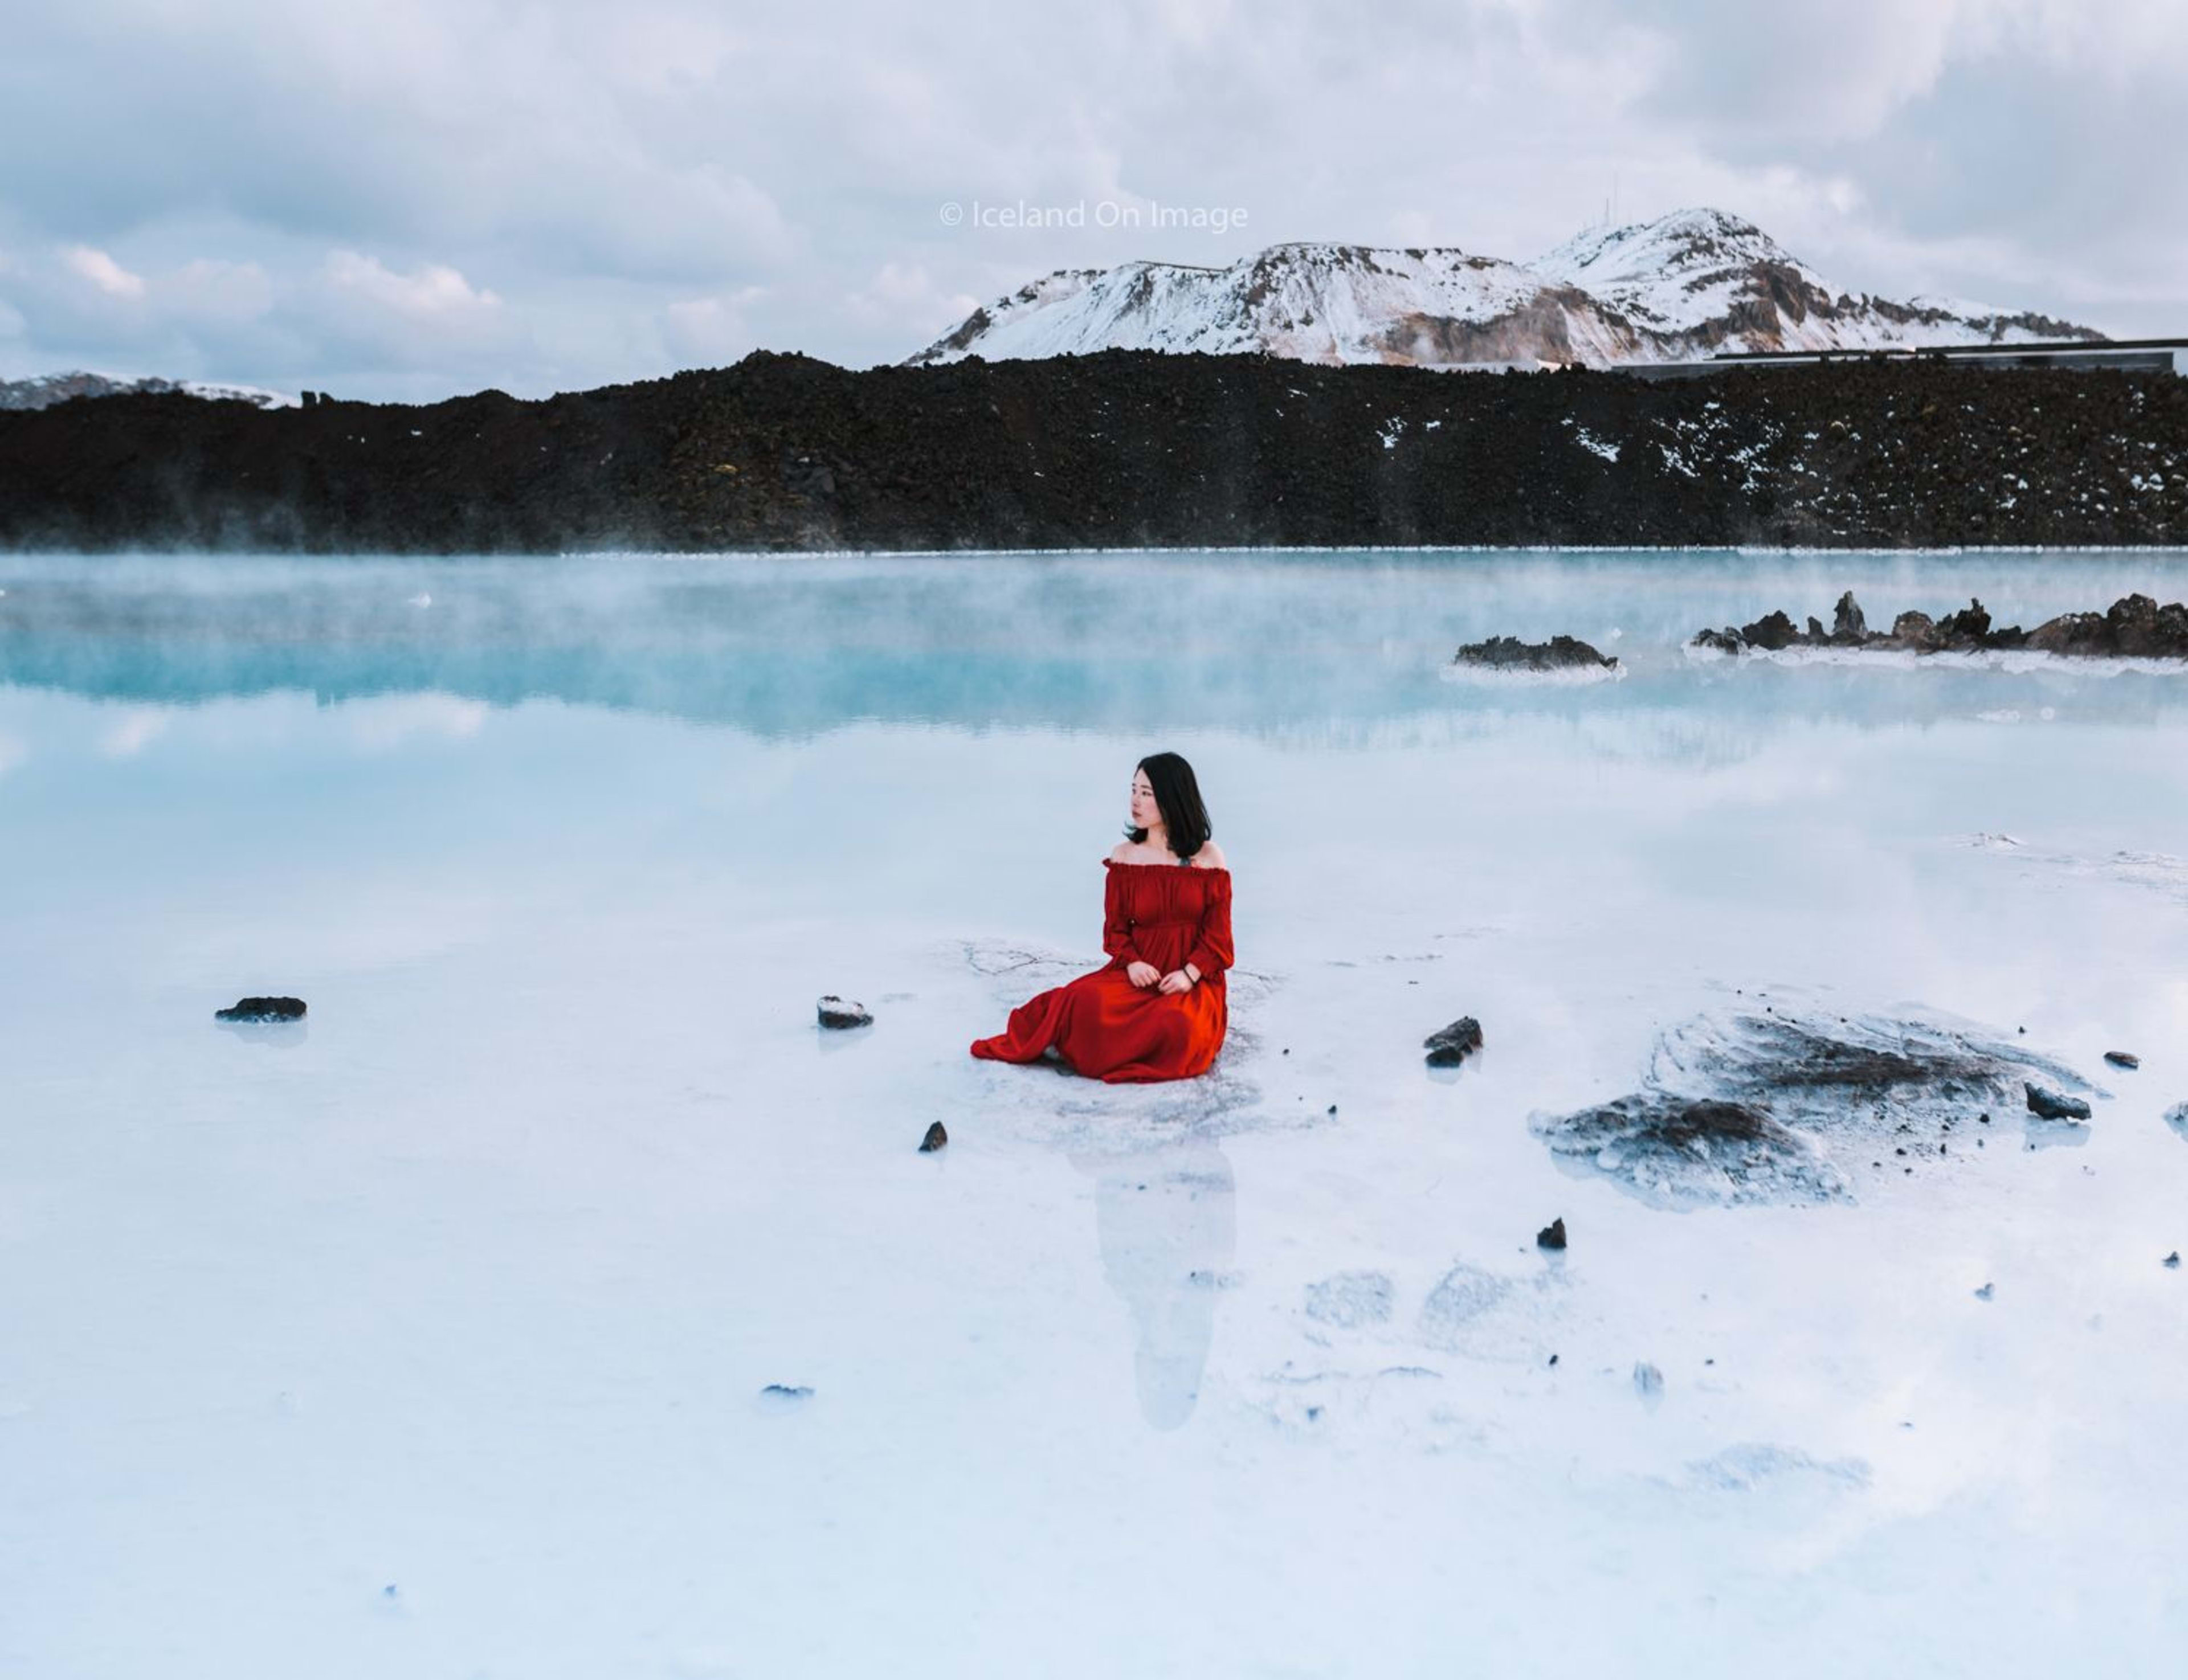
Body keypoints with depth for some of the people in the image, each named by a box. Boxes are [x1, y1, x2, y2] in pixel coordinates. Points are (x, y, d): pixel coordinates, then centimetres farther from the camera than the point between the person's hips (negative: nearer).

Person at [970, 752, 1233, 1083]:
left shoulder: (1208, 858, -1)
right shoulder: (1124, 856, 4)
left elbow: (1217, 934, -2)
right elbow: (1115, 928, 3)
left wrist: (1189, 975, -18)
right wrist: (1131, 963, -17)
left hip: (1195, 978, -1)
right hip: (1140, 972, 1)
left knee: (1177, 1025, -35)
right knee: (1090, 1001, -33)